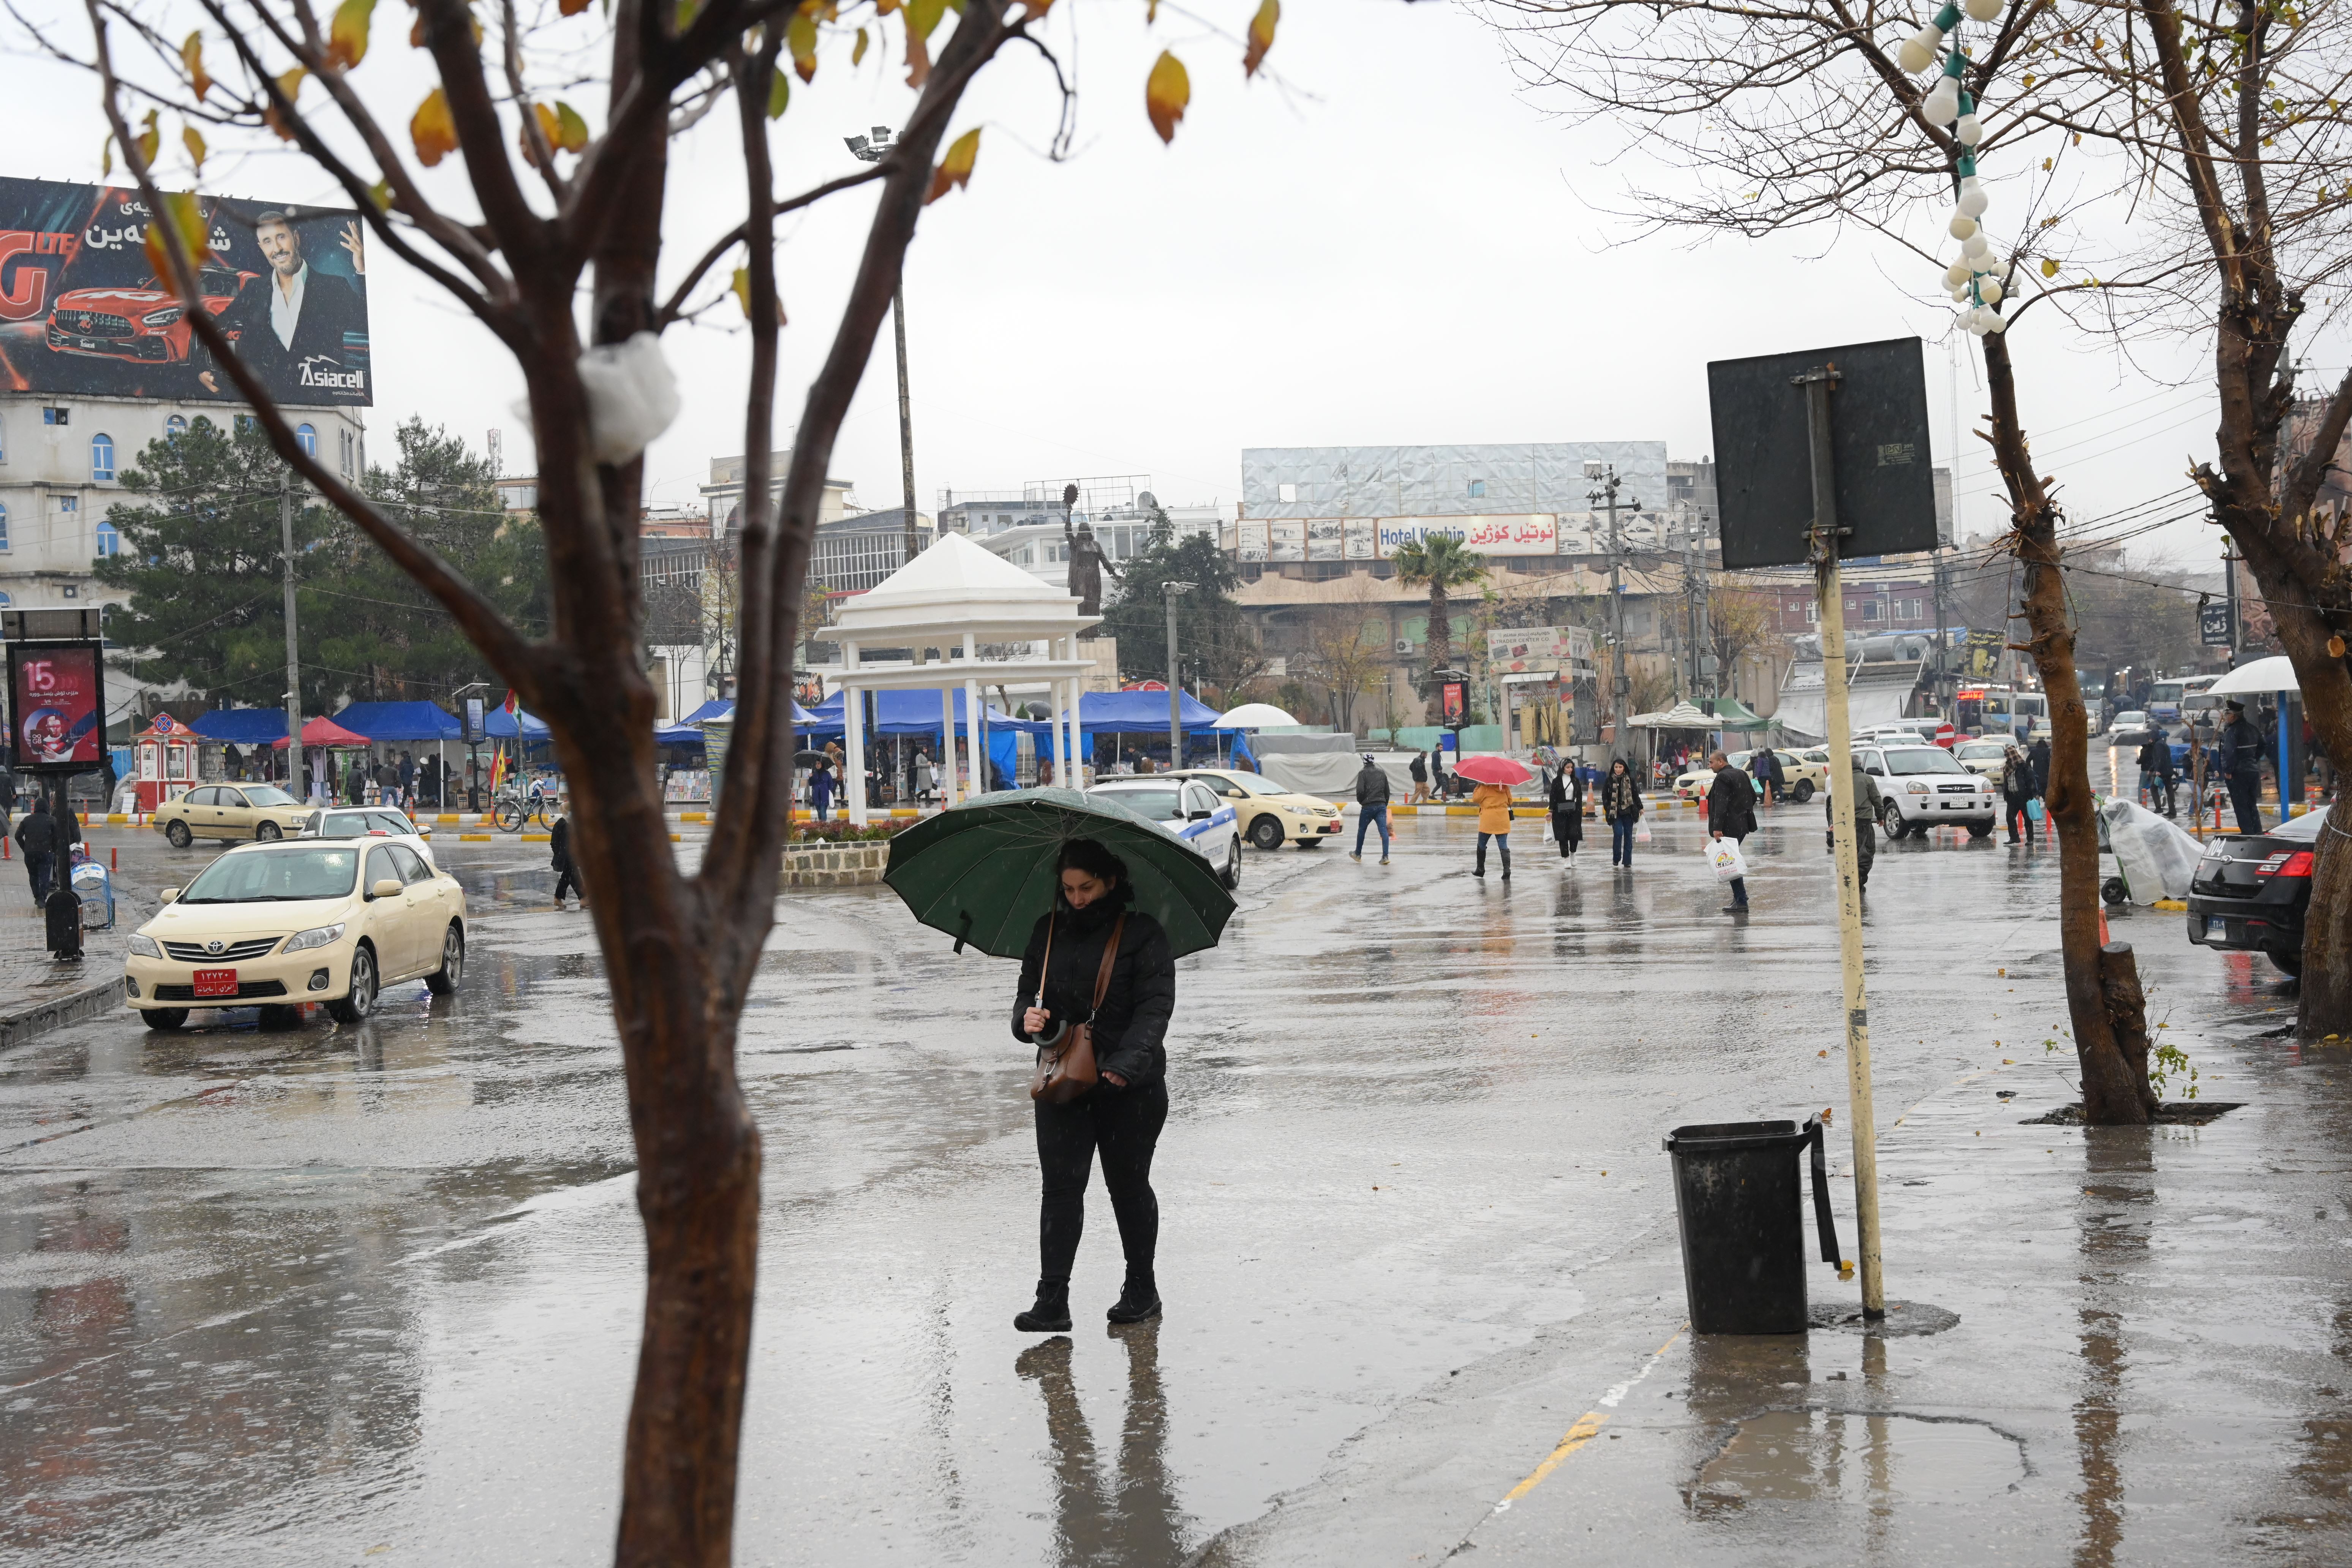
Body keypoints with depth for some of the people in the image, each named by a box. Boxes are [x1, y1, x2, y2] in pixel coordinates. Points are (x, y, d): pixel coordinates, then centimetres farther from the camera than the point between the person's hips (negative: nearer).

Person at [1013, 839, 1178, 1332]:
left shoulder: (1143, 934, -5)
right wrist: (1028, 1017, -9)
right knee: (1060, 1185, -4)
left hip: (1130, 1087, -3)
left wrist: (1127, 1062, -27)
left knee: (1128, 1184, 8)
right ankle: (1052, 1300, -6)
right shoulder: (1048, 930, 9)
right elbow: (1029, 990, 15)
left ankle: (1142, 1288, 25)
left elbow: (1155, 1007, -12)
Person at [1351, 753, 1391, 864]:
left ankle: (1358, 854, 27)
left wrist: (1360, 801, 5)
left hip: (1368, 806, -3)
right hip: (1381, 805, 3)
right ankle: (1385, 856, -15)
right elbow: (1387, 791, 15)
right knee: (1383, 830, -4)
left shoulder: (1363, 774, -5)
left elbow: (1360, 791, -15)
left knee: (1362, 830, 14)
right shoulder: (1382, 774, 11)